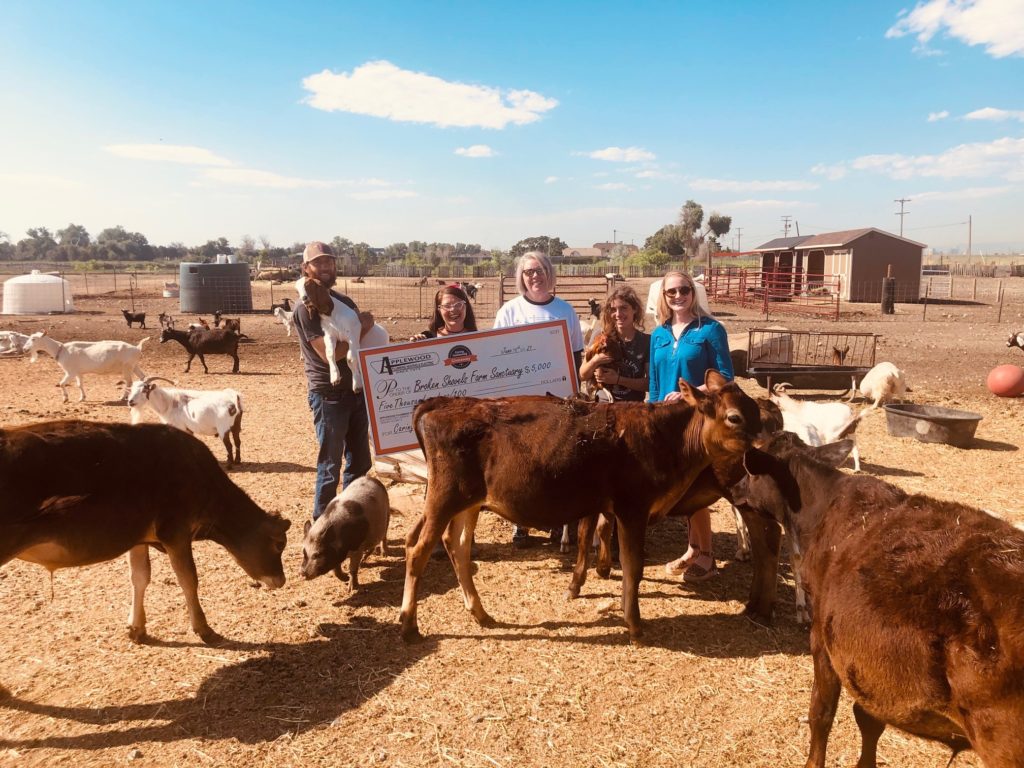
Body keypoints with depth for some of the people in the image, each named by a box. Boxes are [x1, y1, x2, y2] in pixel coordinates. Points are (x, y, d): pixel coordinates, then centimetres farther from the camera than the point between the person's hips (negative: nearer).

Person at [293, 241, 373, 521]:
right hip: (328, 394, -7)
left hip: (356, 390, 7)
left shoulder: (345, 301, 13)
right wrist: (360, 328, -13)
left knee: (360, 463, 13)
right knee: (330, 467, -1)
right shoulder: (305, 307, -11)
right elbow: (329, 353, -19)